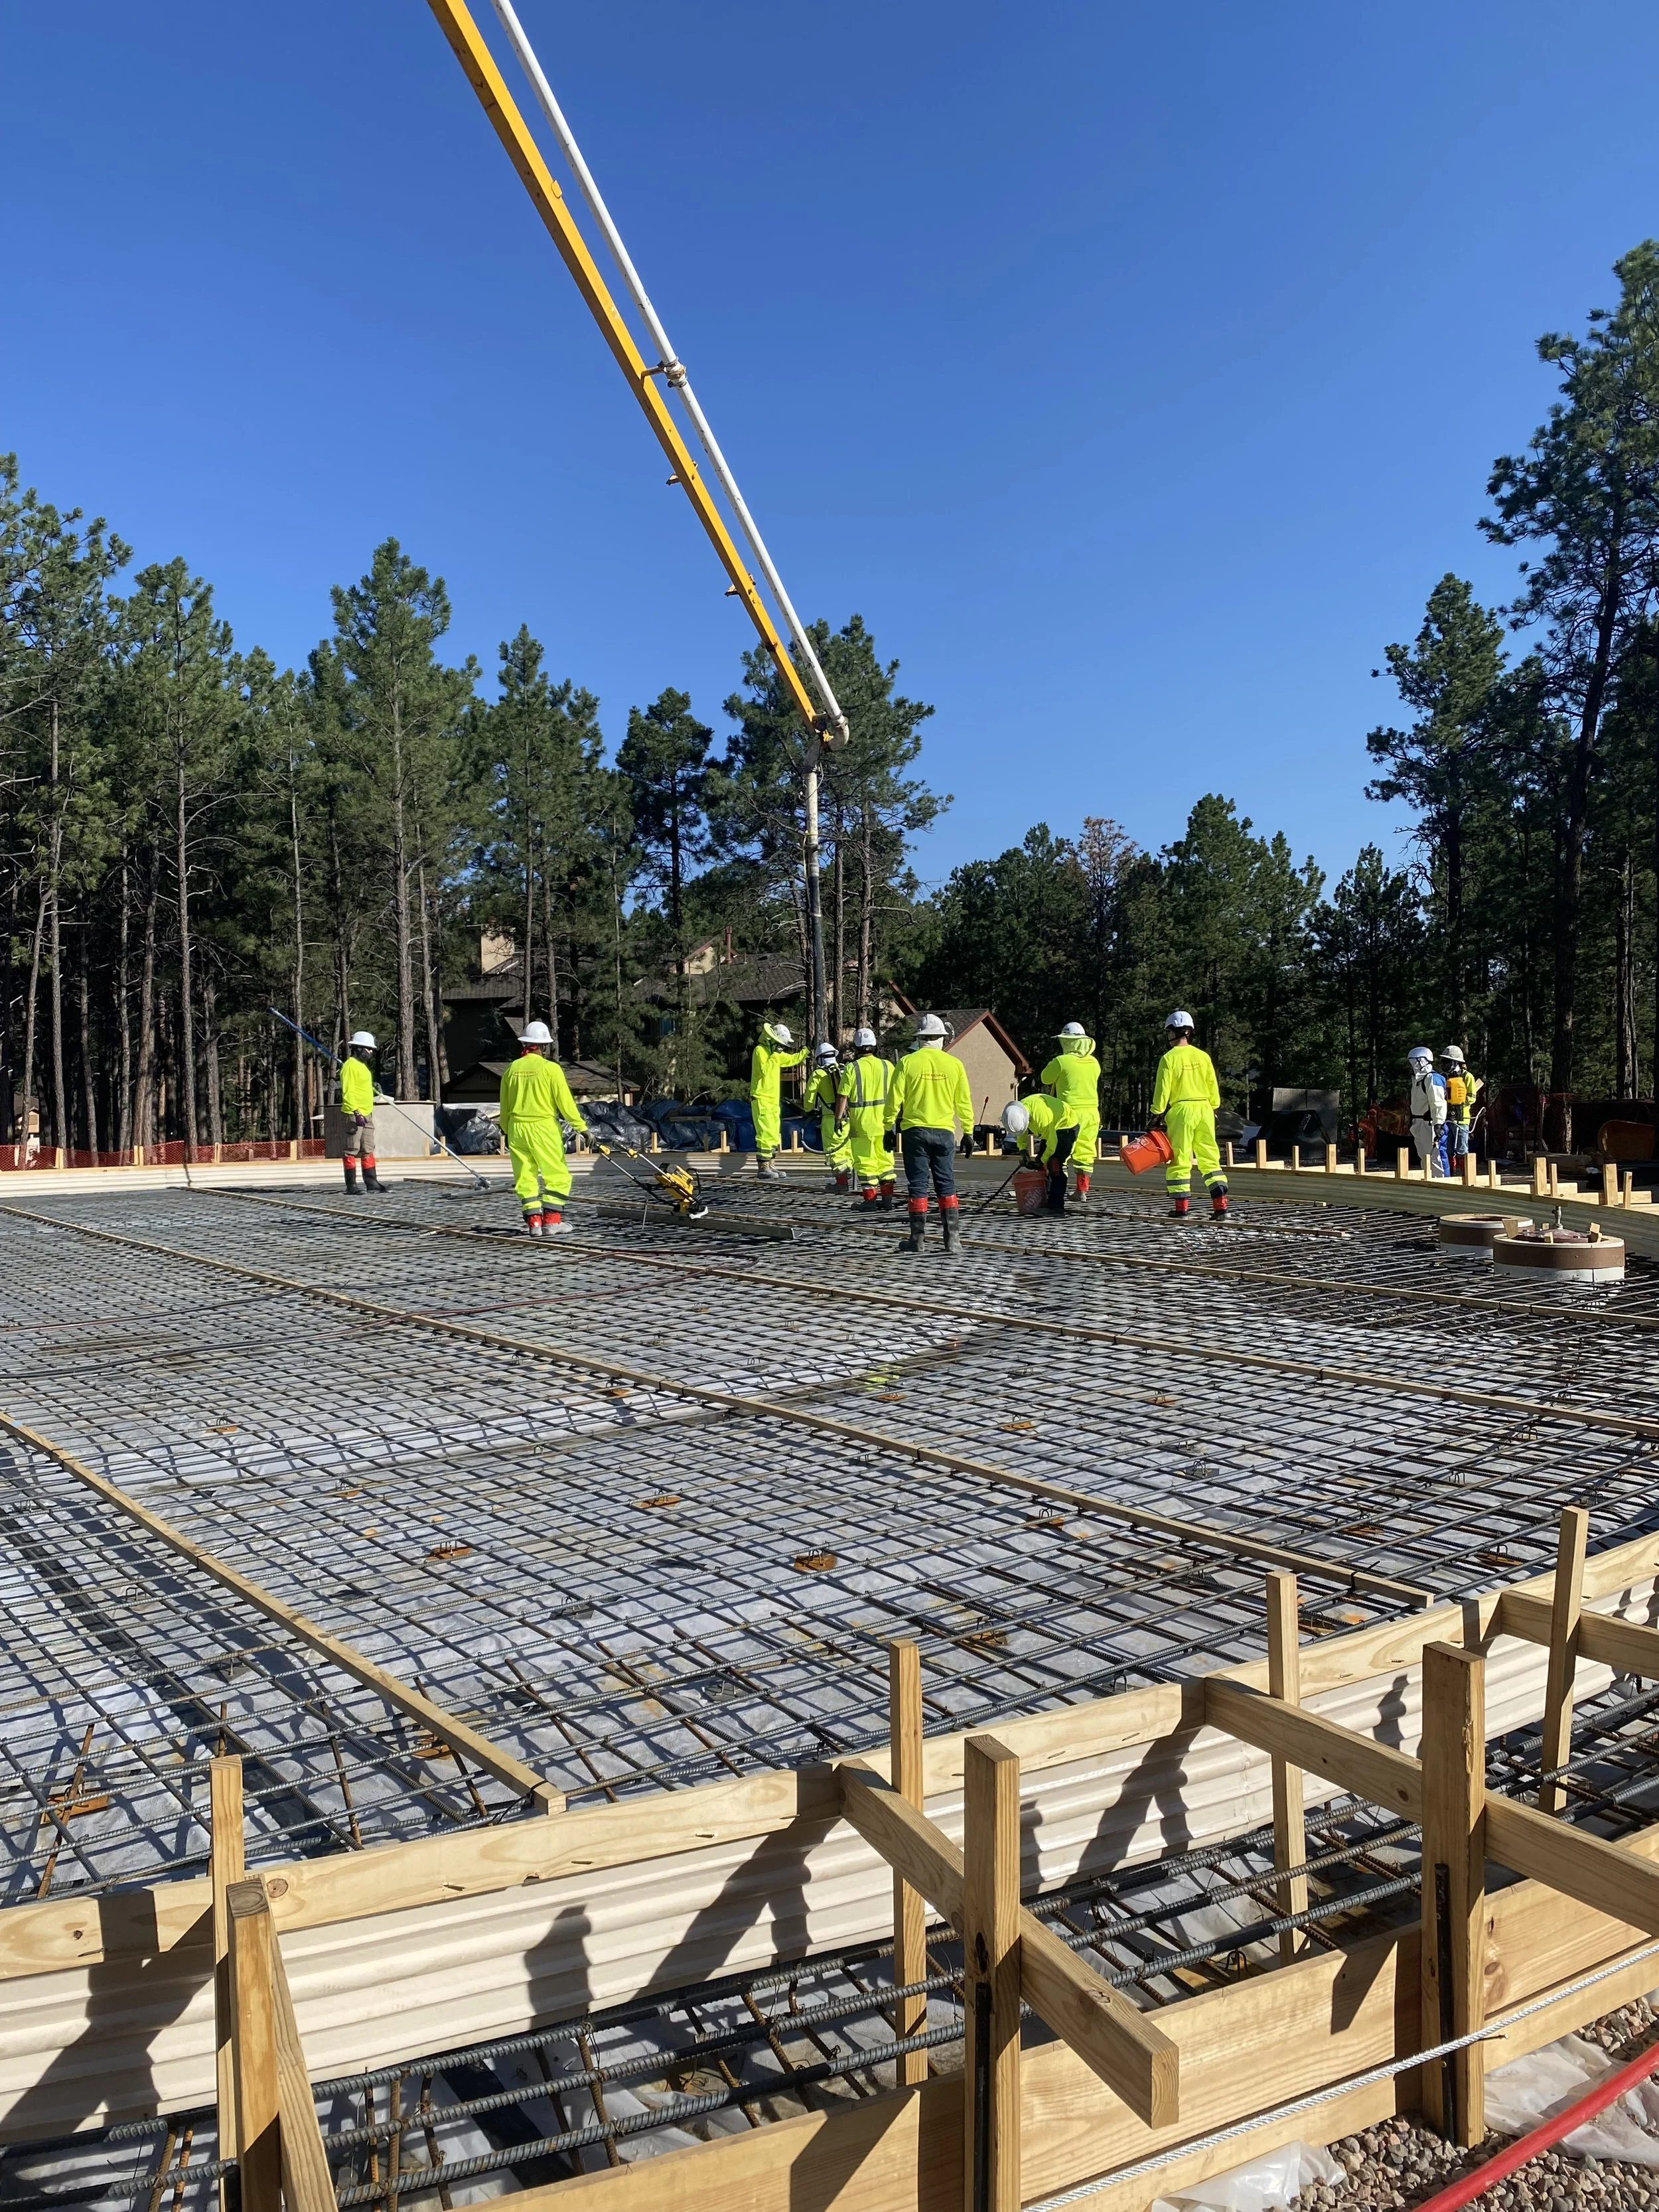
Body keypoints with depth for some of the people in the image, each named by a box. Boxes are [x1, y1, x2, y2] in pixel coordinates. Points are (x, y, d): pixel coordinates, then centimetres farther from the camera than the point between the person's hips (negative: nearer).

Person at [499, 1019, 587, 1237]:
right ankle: (552, 1221, -2)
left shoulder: (512, 1069, 7)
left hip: (517, 1128, 5)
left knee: (525, 1177, 9)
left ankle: (534, 1221, 7)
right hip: (543, 1128, -5)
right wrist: (581, 1127, -4)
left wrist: (506, 1130, 26)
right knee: (558, 1175, 4)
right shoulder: (550, 1068, -8)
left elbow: (505, 1106, 14)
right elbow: (565, 1102, -10)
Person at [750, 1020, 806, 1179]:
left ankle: (769, 1165, 17)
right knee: (766, 1132, -13)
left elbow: (792, 1059, 26)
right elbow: (765, 1069, -24)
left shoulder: (775, 1052, 17)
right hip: (762, 1099, -10)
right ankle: (763, 1166, -12)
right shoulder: (760, 1050, -11)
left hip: (773, 1099, 10)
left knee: (774, 1134, 11)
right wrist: (775, 1055, -21)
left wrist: (806, 1050, 15)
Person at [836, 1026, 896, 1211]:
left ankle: (870, 1200, 5)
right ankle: (887, 1200, 14)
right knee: (885, 1160, 13)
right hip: (884, 1122, 4)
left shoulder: (851, 1068, -7)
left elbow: (842, 1097, -8)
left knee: (865, 1161, 4)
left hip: (861, 1123, -4)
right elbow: (895, 1094, 6)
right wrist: (892, 1118, 14)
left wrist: (839, 1119, 0)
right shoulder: (887, 1066, 4)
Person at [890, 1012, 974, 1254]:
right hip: (944, 1132, 1)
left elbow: (895, 1100, -3)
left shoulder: (907, 1062, -4)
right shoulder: (954, 1064, 1)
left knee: (918, 1185, 4)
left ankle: (917, 1239, 5)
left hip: (915, 1131, -1)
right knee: (947, 1186, 7)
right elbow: (964, 1102, 5)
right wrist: (969, 1132, 14)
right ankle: (953, 1238, 2)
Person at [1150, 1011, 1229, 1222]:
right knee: (1211, 1159, 8)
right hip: (1204, 1109, 4)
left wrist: (1157, 1115, 1)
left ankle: (1181, 1207, 2)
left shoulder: (1169, 1058, -6)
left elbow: (1163, 1090, -7)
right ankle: (1221, 1206, 3)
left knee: (1180, 1159, 2)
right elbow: (1214, 1088, 11)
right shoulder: (1203, 1056, 7)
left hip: (1181, 1110, -4)